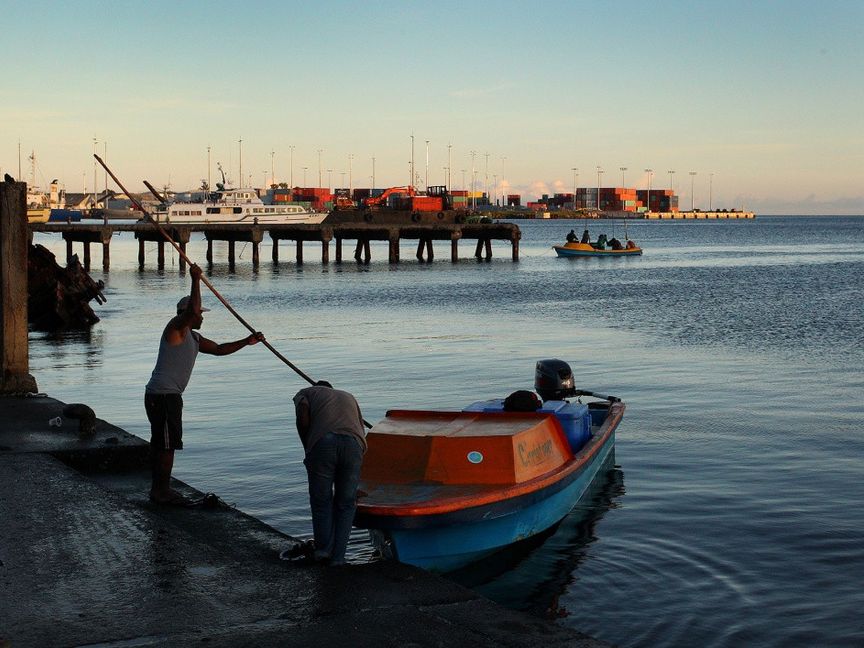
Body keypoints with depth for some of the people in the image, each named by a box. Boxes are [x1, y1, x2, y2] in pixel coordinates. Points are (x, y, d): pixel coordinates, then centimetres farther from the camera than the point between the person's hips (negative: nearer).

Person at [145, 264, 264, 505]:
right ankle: (162, 491, -5)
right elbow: (192, 310, -29)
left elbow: (219, 349, 25)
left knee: (159, 443, 14)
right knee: (168, 444, -8)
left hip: (168, 395, 10)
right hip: (163, 395, -10)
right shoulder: (176, 328, -9)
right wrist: (196, 280, -25)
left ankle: (159, 489, 21)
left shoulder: (193, 338, 20)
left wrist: (246, 342, 18)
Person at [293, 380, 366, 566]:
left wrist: (308, 448, 13)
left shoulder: (305, 393, 28)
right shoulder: (348, 397, 38)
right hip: (353, 445, 2)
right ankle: (337, 557, 13)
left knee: (321, 501, 17)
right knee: (346, 504, 16)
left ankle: (323, 549, 11)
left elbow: (303, 414, 2)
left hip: (322, 443, -2)